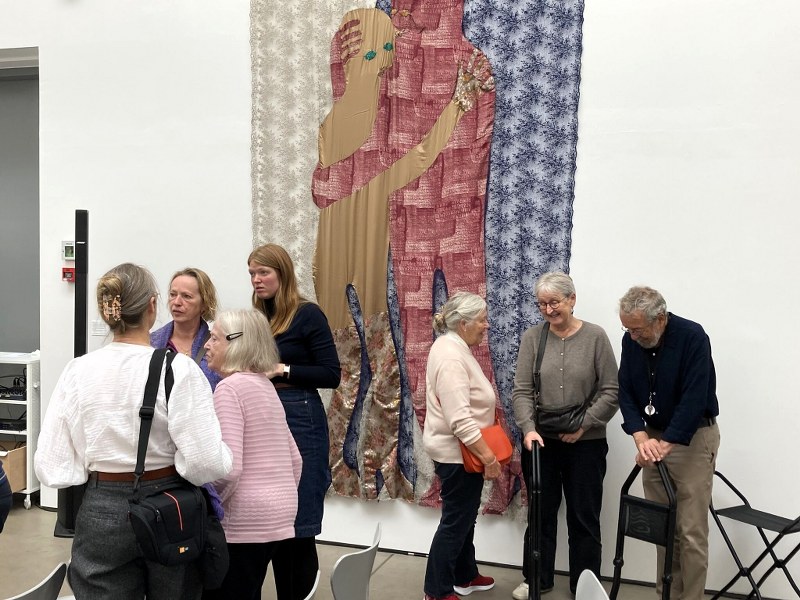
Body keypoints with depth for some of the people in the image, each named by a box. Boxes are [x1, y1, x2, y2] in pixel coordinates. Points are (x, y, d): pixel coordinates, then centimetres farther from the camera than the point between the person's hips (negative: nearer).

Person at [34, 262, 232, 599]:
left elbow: (51, 466, -7)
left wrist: (101, 464, 10)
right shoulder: (179, 369, -16)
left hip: (101, 512, 2)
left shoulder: (77, 371, -7)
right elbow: (207, 463, -22)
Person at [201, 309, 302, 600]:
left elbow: (228, 468, -22)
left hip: (244, 522, -9)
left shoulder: (230, 387, -14)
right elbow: (294, 460, 17)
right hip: (277, 518, 9)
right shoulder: (266, 386, 12)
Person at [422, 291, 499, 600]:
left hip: (460, 450, 10)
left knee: (464, 517, 21)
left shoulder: (454, 346, 8)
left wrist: (485, 452, 23)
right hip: (459, 453, -10)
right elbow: (460, 420, -29)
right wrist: (488, 457, -25)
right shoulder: (451, 357, -25)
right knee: (455, 521, 1)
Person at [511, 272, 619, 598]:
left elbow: (611, 391, -6)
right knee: (541, 512, 14)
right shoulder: (532, 338, -1)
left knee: (584, 516, 9)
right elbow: (522, 391, -5)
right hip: (541, 441, 2)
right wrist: (528, 429, -18)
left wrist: (584, 425, -12)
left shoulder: (595, 336, -6)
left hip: (586, 444, -1)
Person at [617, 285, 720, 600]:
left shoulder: (692, 337, -19)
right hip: (654, 437, 6)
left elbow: (695, 398, -23)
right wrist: (641, 438, -15)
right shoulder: (631, 341, -1)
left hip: (693, 438, -5)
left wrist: (666, 444, -22)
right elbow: (625, 392, -1)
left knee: (691, 530, -5)